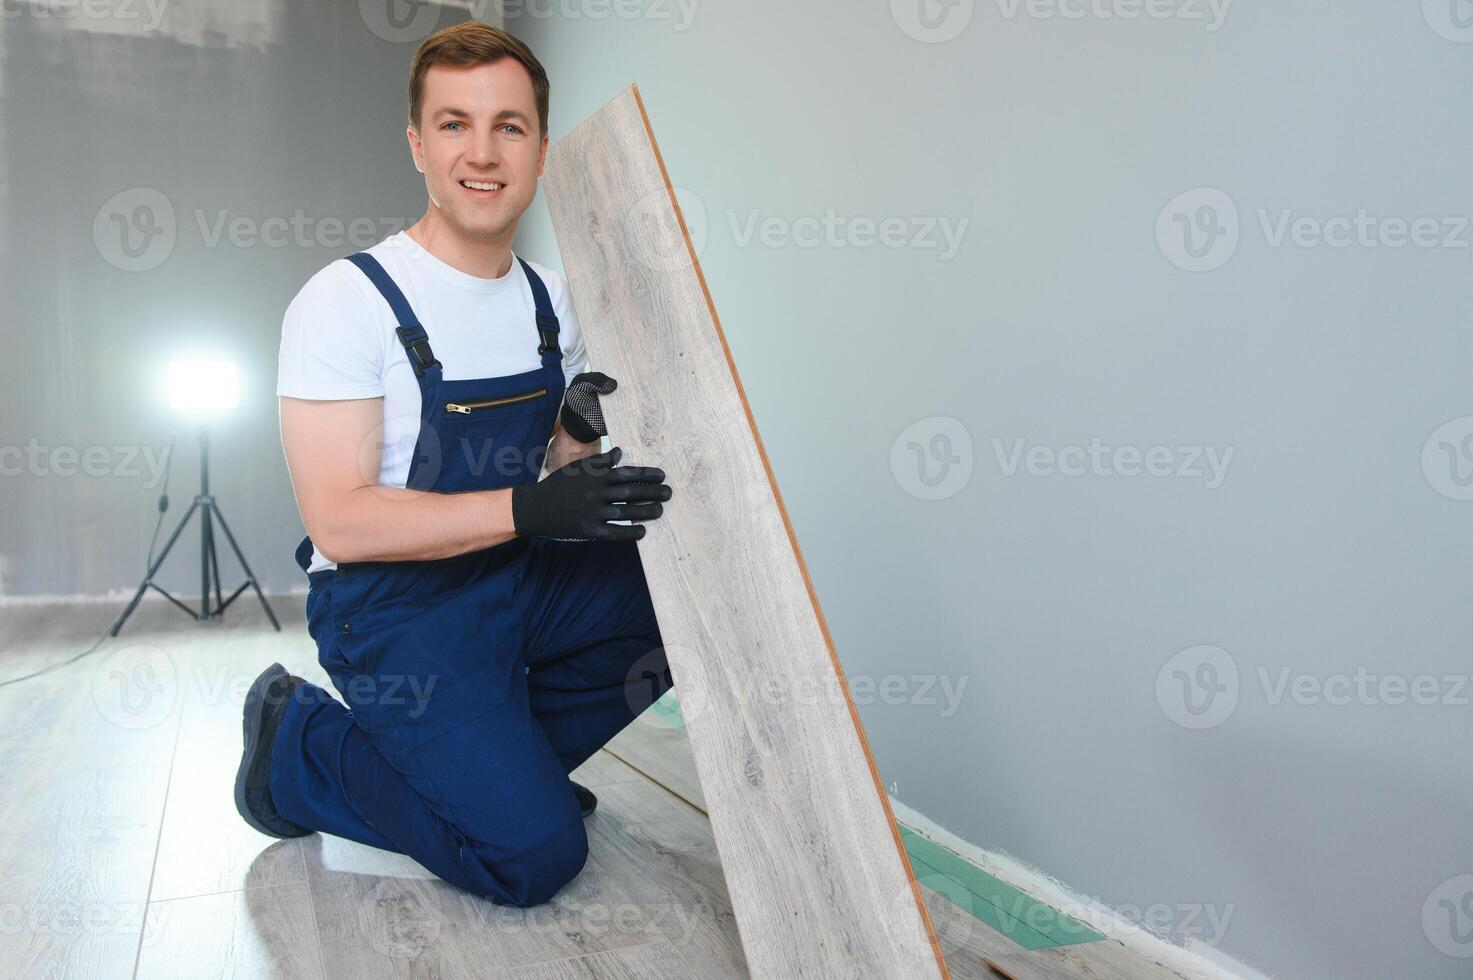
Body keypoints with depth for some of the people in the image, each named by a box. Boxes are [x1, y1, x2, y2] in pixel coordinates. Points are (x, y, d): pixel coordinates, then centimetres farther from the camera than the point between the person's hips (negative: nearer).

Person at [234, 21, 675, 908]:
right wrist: (530, 509, -30)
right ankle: (300, 747, 8)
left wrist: (581, 436, -12)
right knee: (536, 854, -14)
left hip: (519, 576, 7)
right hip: (393, 603, -7)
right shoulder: (349, 302, -16)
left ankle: (508, 757, 7)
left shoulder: (550, 300, 5)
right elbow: (340, 523, -22)